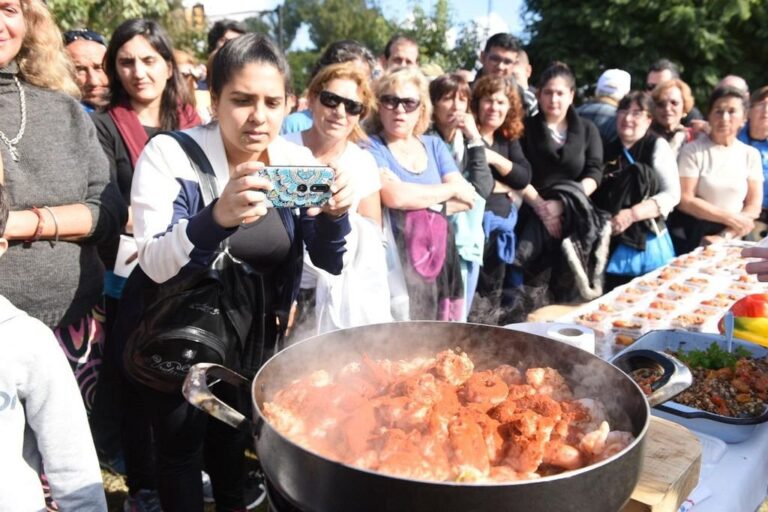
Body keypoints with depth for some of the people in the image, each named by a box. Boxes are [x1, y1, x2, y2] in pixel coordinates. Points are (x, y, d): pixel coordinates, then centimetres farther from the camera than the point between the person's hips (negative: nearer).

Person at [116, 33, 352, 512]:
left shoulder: (297, 160, -9)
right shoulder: (169, 154, -19)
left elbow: (330, 261, -10)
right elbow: (154, 265, -28)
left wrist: (334, 215, -32)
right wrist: (217, 217, -47)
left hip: (252, 333, 4)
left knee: (233, 438, 22)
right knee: (181, 445, 8)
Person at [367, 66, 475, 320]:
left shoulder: (434, 145, 15)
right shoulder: (370, 147, -1)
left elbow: (466, 199, 4)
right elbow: (394, 196, -19)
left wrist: (414, 197, -11)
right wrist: (452, 189, -5)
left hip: (439, 259, 5)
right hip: (394, 263, -5)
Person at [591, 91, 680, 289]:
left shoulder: (657, 146, -1)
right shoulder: (609, 150, 11)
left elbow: (672, 194, -10)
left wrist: (632, 215, -21)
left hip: (646, 245, -3)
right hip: (611, 245, 4)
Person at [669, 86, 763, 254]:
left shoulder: (751, 155, 5)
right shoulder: (693, 150, -5)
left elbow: (754, 206, 2)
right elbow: (684, 200, -10)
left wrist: (724, 236, -10)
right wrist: (729, 218, -12)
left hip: (730, 242, 3)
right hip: (689, 239, -2)